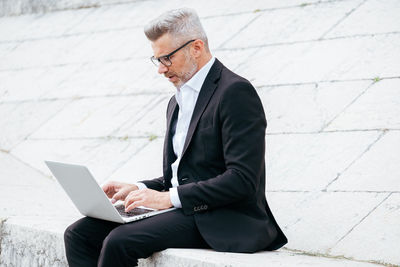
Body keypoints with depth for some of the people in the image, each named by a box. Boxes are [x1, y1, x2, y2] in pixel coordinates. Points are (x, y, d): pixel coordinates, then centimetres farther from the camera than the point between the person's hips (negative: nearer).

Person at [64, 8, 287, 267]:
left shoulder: (235, 92, -10)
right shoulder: (178, 101, 21)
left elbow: (242, 179, -18)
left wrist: (170, 197, -18)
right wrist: (138, 189, 5)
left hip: (222, 219, -9)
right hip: (182, 208, 9)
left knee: (119, 241, -29)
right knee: (78, 234, -7)